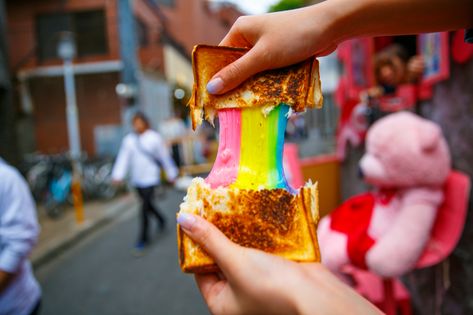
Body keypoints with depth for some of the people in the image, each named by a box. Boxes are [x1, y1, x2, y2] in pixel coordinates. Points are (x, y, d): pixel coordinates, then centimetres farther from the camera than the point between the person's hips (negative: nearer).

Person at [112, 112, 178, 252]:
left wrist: (171, 173, 6)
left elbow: (165, 156, 1)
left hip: (150, 179, -4)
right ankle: (161, 219, 46)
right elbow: (123, 158, -3)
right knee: (148, 205, 18)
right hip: (136, 179, 5)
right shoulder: (129, 140, 2)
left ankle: (143, 238, 5)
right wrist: (118, 175, -15)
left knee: (145, 208, -7)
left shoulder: (155, 138, -6)